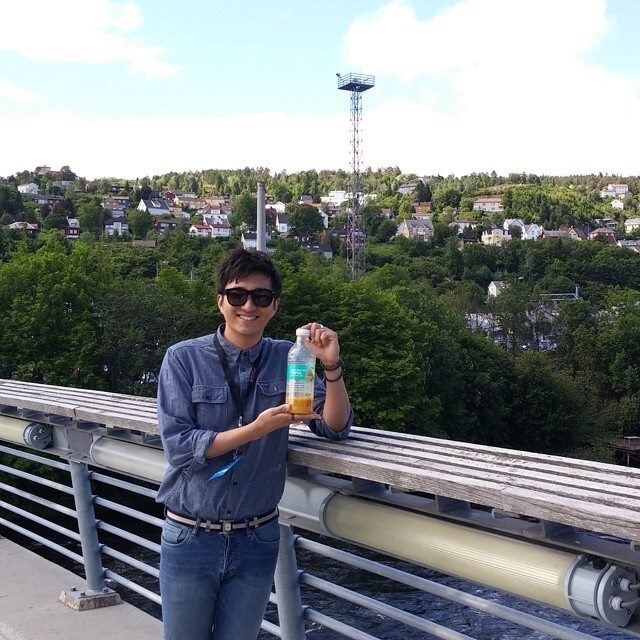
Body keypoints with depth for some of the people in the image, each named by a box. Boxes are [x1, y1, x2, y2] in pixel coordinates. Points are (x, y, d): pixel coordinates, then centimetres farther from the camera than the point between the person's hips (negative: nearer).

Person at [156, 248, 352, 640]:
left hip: (257, 540, 2)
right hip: (190, 538, -2)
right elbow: (178, 445, -15)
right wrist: (255, 429, -24)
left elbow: (335, 428, -5)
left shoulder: (286, 359, -1)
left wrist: (332, 367, -21)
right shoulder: (184, 358, -9)